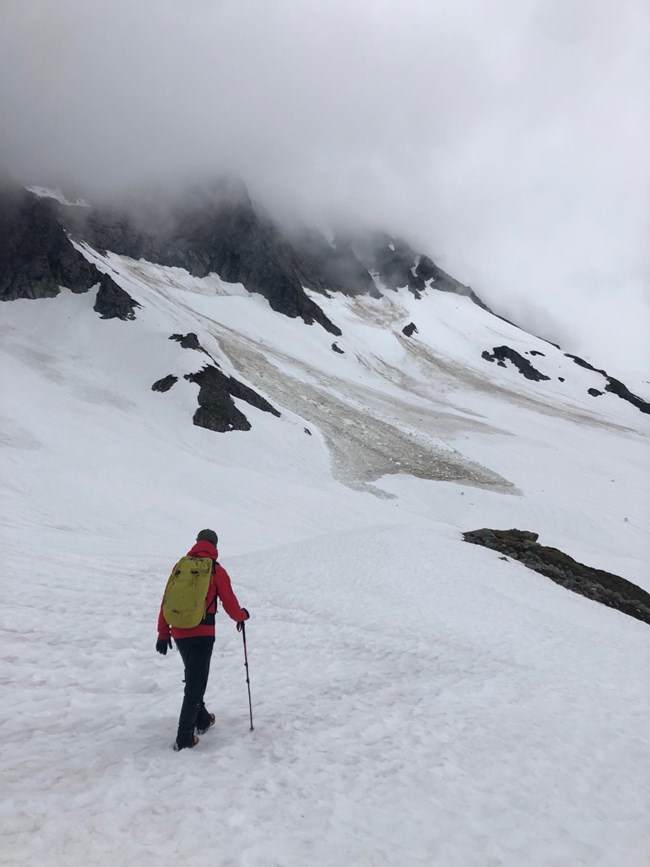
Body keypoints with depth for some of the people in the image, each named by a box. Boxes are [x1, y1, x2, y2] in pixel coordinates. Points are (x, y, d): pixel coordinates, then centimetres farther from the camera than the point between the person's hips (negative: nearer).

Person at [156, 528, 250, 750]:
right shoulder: (216, 571, -5)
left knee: (193, 677, 24)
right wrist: (242, 616, 20)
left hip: (179, 633, 5)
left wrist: (163, 633, 13)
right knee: (196, 684, 3)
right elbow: (229, 603, -1)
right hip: (202, 634, -4)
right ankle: (184, 738, 1)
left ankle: (202, 719, 38)